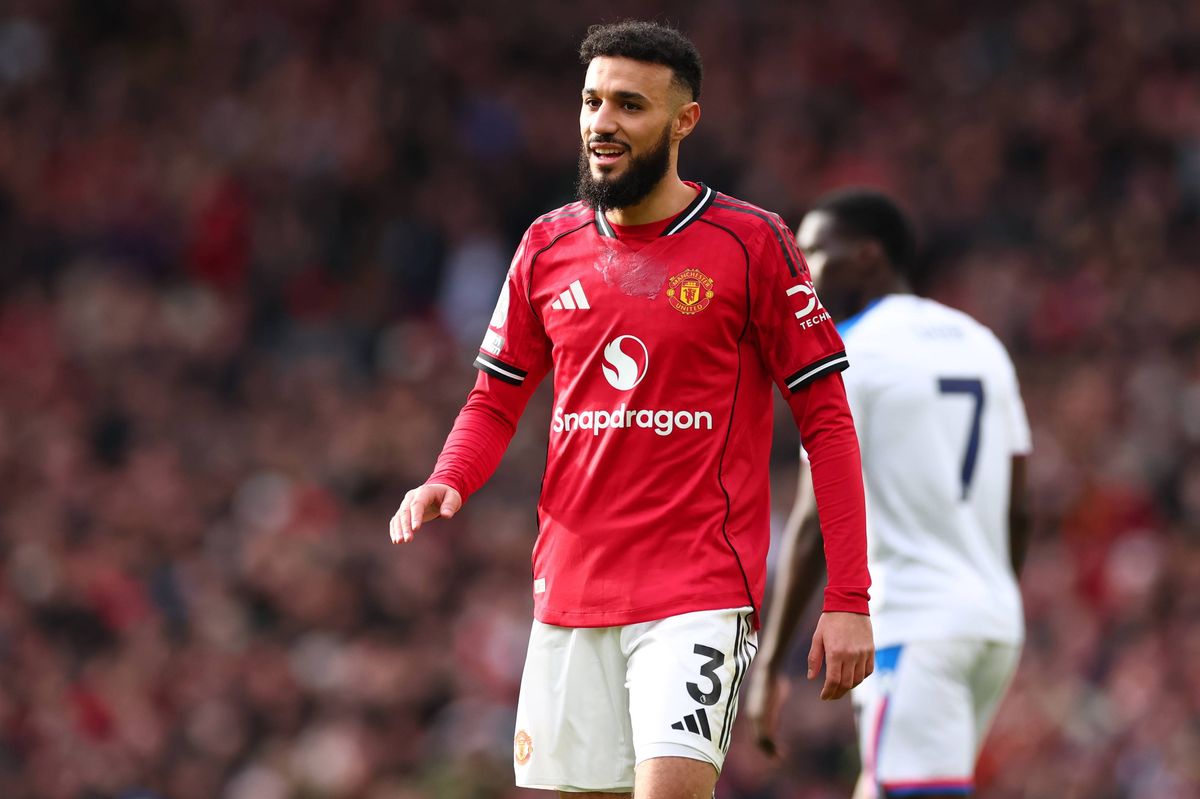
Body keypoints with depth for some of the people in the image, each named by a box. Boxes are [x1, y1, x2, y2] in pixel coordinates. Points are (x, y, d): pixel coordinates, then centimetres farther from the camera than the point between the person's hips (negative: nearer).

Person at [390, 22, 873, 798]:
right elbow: (496, 399, 18)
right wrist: (447, 484, -5)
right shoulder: (548, 247, 9)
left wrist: (848, 599, -9)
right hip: (571, 585, 5)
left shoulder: (751, 243, -4)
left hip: (700, 589, -5)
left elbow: (826, 419, -3)